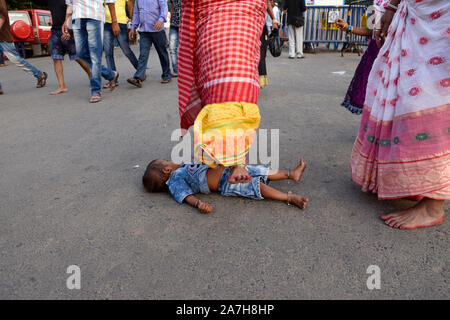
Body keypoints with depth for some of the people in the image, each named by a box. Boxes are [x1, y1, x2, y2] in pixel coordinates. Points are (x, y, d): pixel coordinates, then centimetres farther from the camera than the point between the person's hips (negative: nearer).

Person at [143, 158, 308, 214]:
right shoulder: (175, 180, -4)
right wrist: (198, 204, -37)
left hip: (229, 169, 9)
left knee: (263, 172, 5)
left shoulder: (182, 169, 24)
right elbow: (186, 195, -18)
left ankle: (291, 174, 14)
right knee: (257, 186, -21)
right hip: (226, 182, -9)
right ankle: (289, 198, -18)